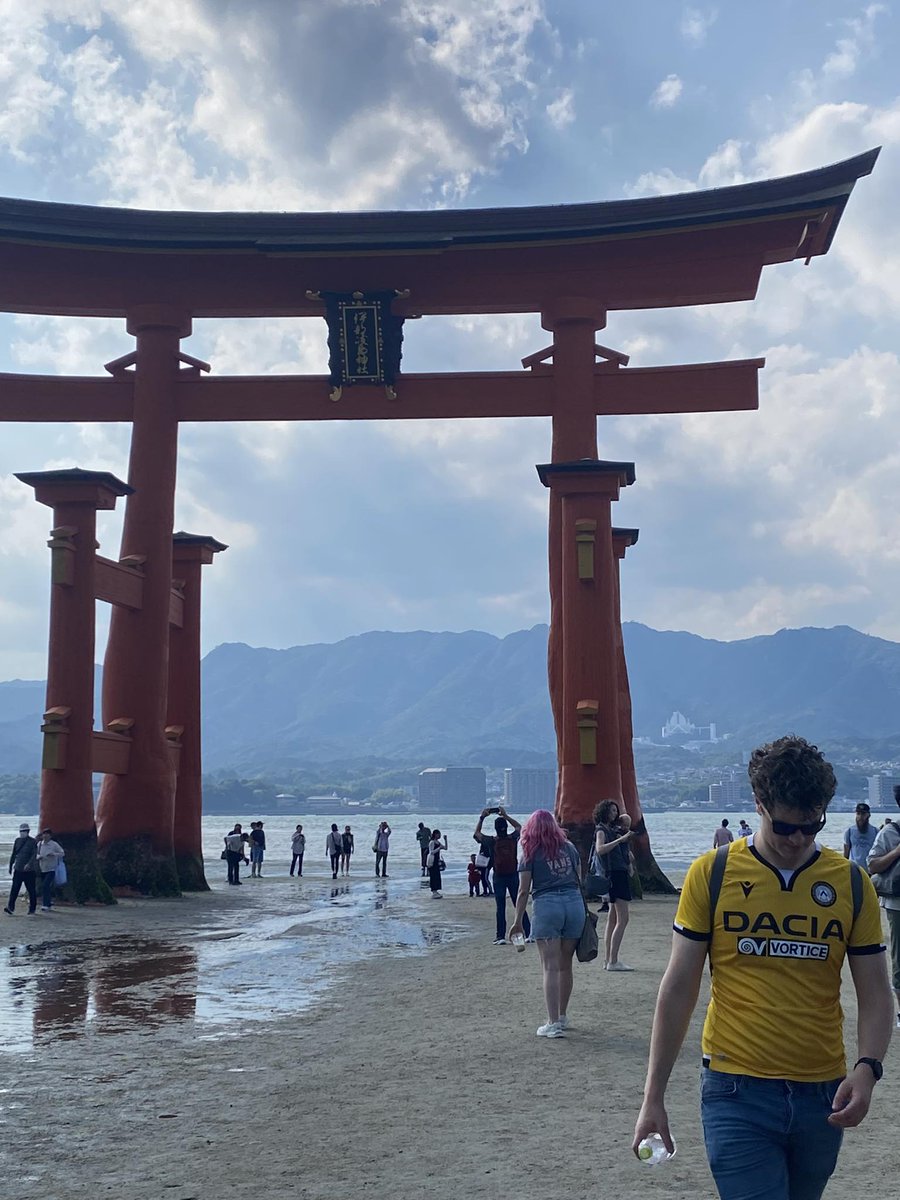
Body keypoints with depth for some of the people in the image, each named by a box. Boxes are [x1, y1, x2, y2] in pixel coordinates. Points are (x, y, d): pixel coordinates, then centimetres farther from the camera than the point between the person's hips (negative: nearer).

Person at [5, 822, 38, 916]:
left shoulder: (32, 841, -4)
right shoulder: (17, 840, 10)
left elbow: (34, 855, -14)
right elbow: (13, 854, 17)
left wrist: (29, 864, -29)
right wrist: (10, 866, 15)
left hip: (29, 870, -3)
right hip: (18, 870, 4)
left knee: (31, 891, 3)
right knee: (14, 889, -7)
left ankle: (32, 910, 12)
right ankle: (10, 908, -11)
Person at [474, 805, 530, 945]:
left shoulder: (491, 842, -10)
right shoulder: (513, 839, -4)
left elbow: (476, 833, 7)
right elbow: (519, 827, 19)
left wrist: (482, 817, 11)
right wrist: (505, 815, 21)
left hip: (499, 877, -2)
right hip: (513, 875, 2)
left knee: (500, 908, 2)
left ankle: (501, 937, 0)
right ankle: (529, 933, 6)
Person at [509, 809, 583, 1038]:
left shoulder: (531, 853, 2)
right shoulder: (569, 848, 13)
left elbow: (523, 891, 1)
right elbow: (579, 880, 17)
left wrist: (518, 922, 7)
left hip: (546, 905, -4)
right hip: (575, 903, 4)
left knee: (550, 967, -3)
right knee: (565, 965, 16)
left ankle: (553, 1023, -8)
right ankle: (562, 1017, 29)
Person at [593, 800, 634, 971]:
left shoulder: (611, 829, 19)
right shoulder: (601, 829, -7)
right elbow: (600, 849, -24)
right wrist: (620, 840, -26)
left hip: (619, 874, 10)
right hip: (614, 874, -10)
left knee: (613, 918, 9)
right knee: (623, 918, -14)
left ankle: (609, 961, 12)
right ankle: (613, 961, -17)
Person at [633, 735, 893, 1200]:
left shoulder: (852, 883, 1)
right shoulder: (712, 873, -5)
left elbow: (875, 992, 6)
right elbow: (678, 988, -1)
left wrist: (867, 1067, -13)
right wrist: (653, 1097, -1)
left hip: (823, 1097, 3)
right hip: (737, 1093, -3)